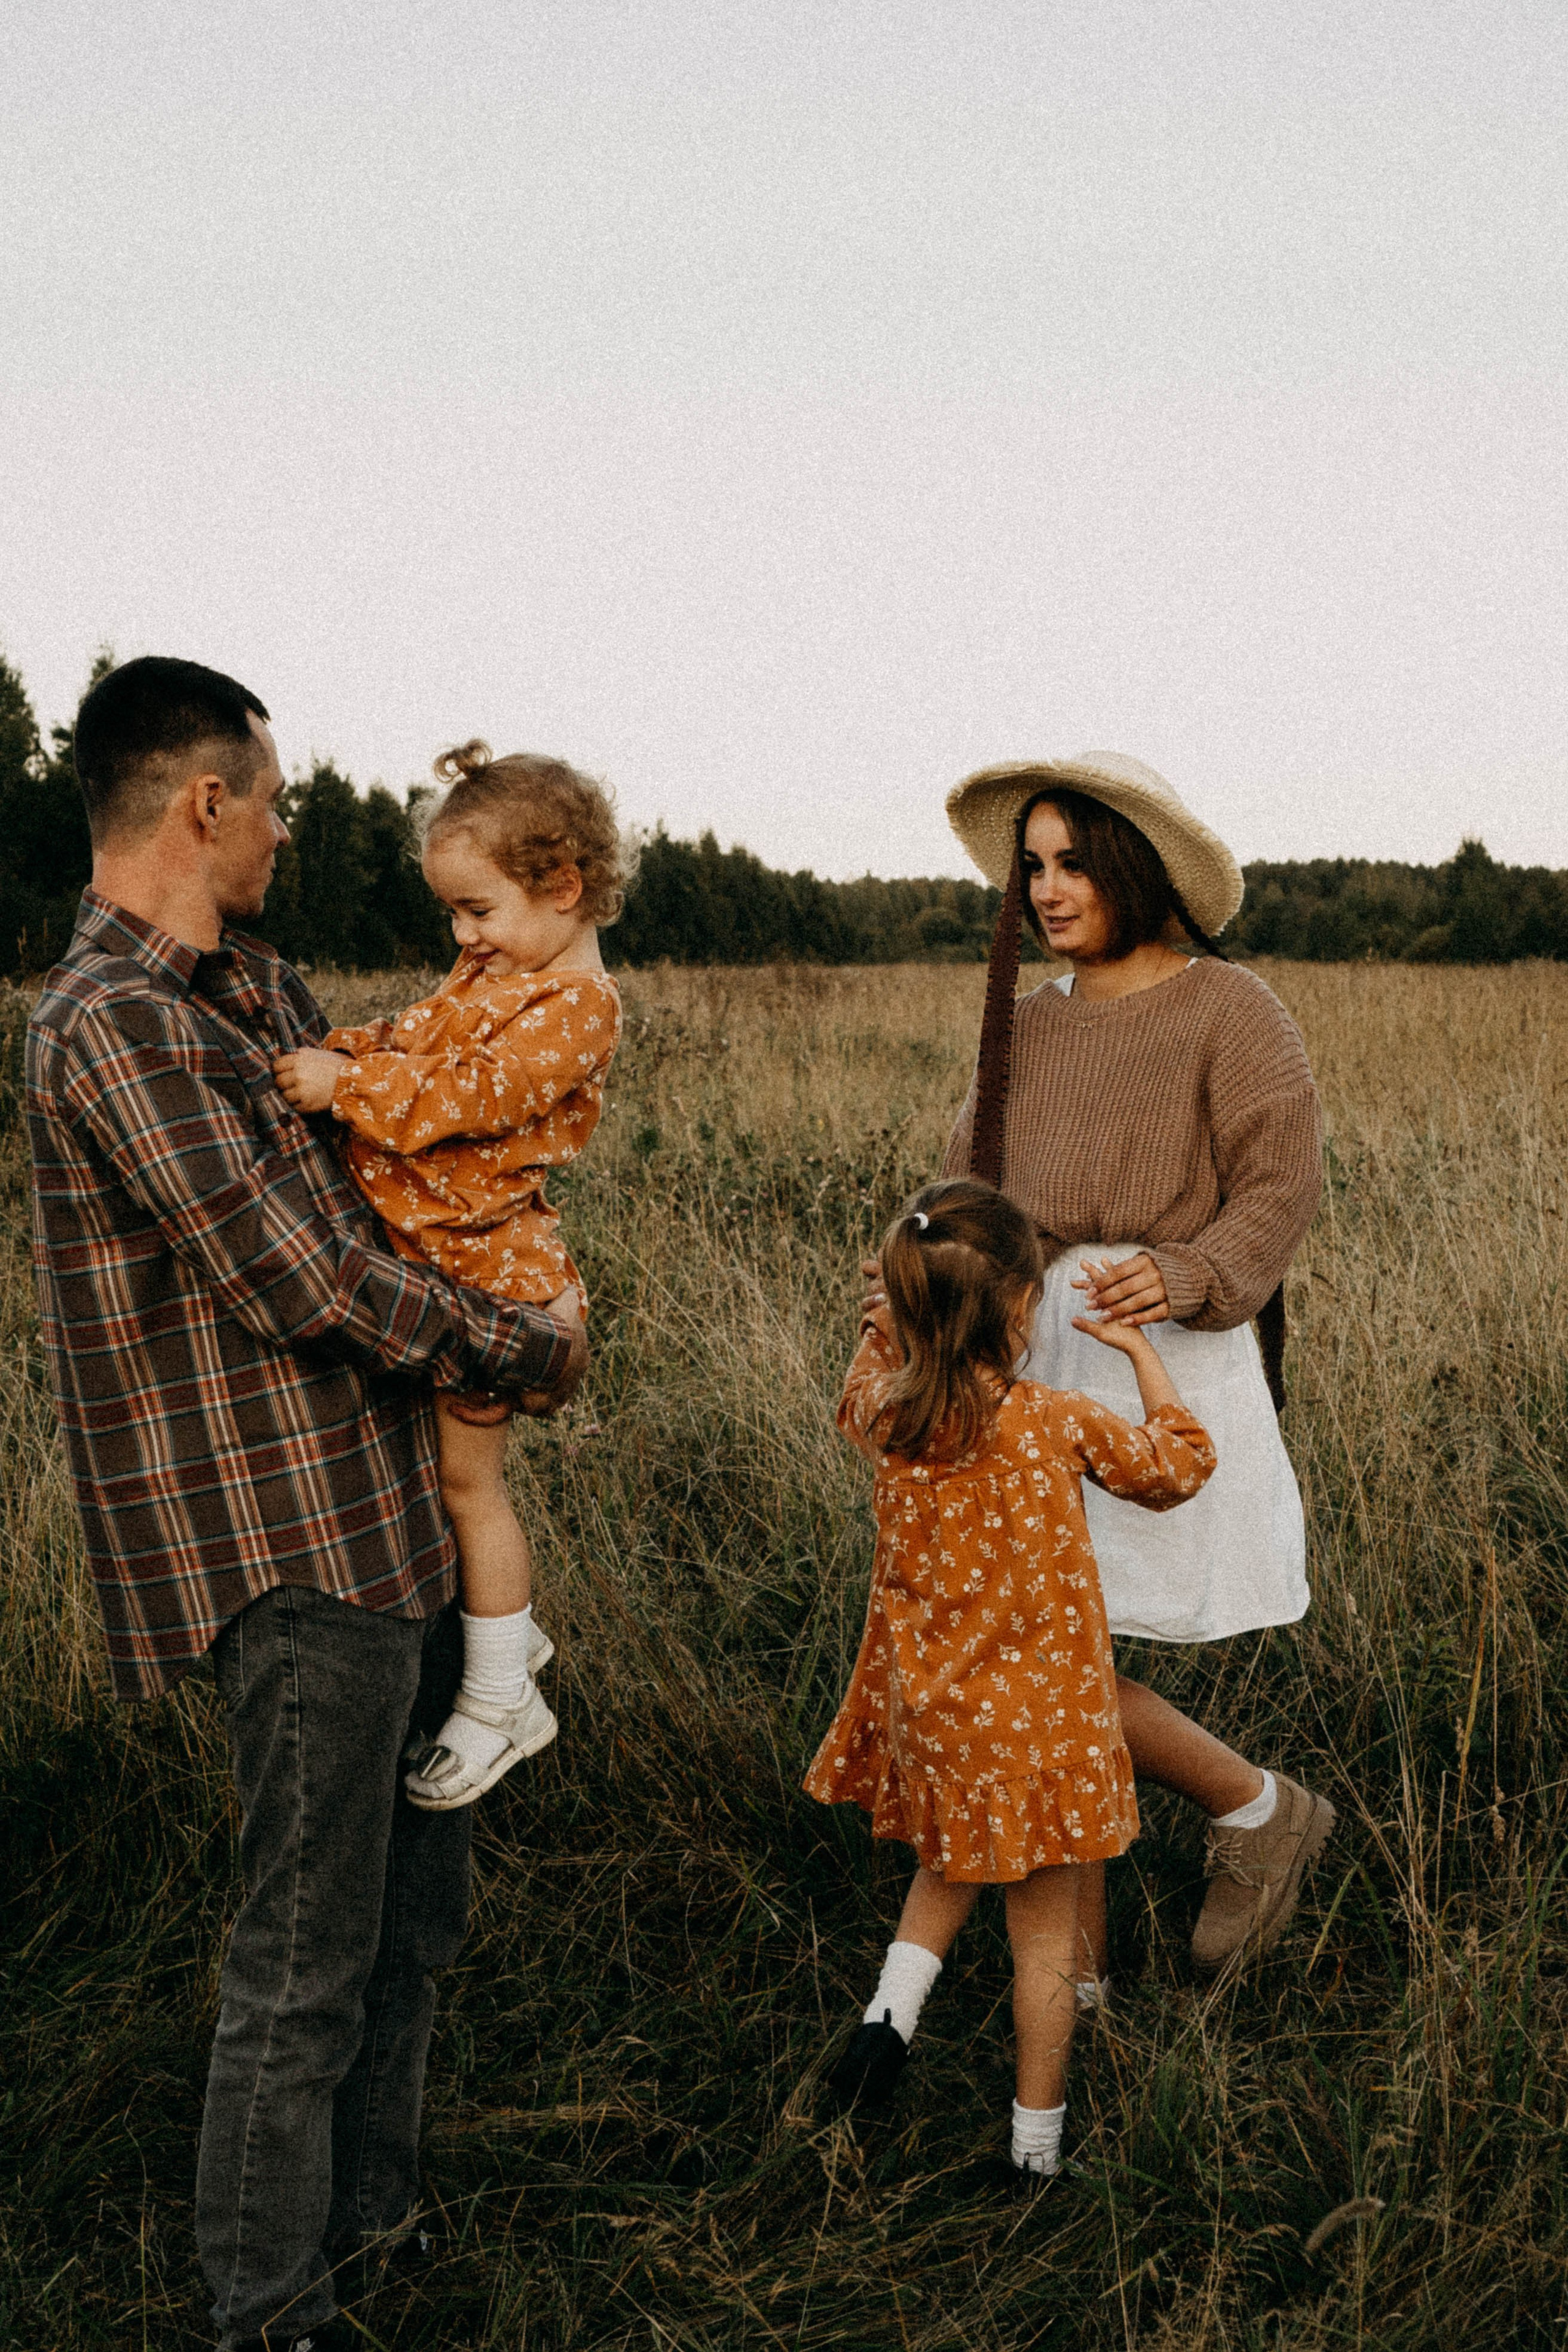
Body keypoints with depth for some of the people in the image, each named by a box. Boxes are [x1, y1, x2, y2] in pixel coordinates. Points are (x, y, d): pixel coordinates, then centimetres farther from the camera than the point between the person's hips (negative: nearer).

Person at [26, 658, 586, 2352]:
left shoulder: (245, 991, 12)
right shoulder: (113, 1022, -18)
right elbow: (305, 1278, -20)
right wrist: (525, 1351, -7)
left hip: (377, 1521, 10)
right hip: (293, 1554, -10)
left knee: (414, 1902, 21)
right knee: (309, 1954, 2)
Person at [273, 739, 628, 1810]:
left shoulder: (577, 1005, -17)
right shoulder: (488, 974, 12)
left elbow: (475, 1095, -26)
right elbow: (412, 1042, 17)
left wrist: (346, 1089, -27)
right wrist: (331, 1056, -1)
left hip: (483, 1260, -9)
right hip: (419, 1248, 9)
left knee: (466, 1472, 1)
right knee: (442, 1458, 18)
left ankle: (501, 1703, 16)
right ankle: (507, 1629, 38)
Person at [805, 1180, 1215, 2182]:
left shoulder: (888, 1413, -11)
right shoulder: (1059, 1424, -21)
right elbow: (1180, 1464, -3)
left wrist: (893, 1321, 17)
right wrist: (1141, 1350, 5)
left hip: (927, 1712, 4)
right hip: (1039, 1715, -4)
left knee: (951, 1865, 32)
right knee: (1046, 1933, 12)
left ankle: (891, 2009, 14)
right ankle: (1039, 2141, 24)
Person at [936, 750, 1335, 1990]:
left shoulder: (1232, 1009, -3)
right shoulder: (1030, 1021, 14)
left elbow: (1280, 1188, -8)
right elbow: (969, 1190, 13)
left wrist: (1181, 1278, -26)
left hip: (1163, 1364, -6)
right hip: (1031, 1364, 6)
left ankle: (1261, 1810, 17)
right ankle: (1075, 1975, 22)